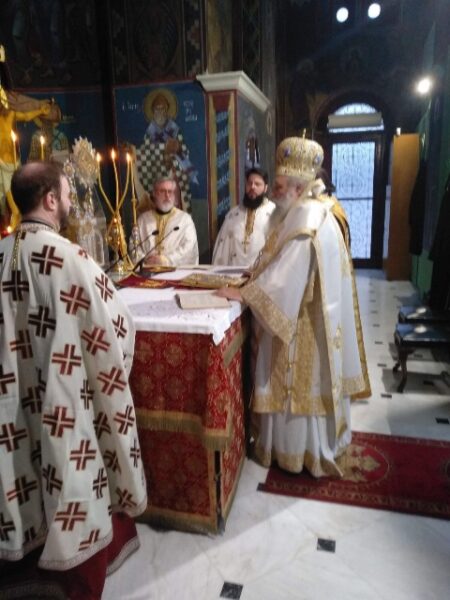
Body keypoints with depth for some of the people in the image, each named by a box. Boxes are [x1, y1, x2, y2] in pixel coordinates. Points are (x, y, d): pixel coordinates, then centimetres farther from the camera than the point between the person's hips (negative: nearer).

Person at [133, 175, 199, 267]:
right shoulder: (143, 218, 15)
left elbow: (189, 247, -2)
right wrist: (145, 260, -8)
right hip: (148, 269, 2)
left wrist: (165, 260, -13)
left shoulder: (185, 218, 8)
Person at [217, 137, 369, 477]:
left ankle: (301, 451, 18)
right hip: (303, 312, 10)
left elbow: (287, 271, -26)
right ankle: (303, 443, 34)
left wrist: (243, 293, -21)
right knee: (304, 380, 18)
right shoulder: (307, 214, 12)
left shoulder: (306, 220, -20)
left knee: (301, 382, 2)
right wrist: (252, 280, 8)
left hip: (303, 321, -10)